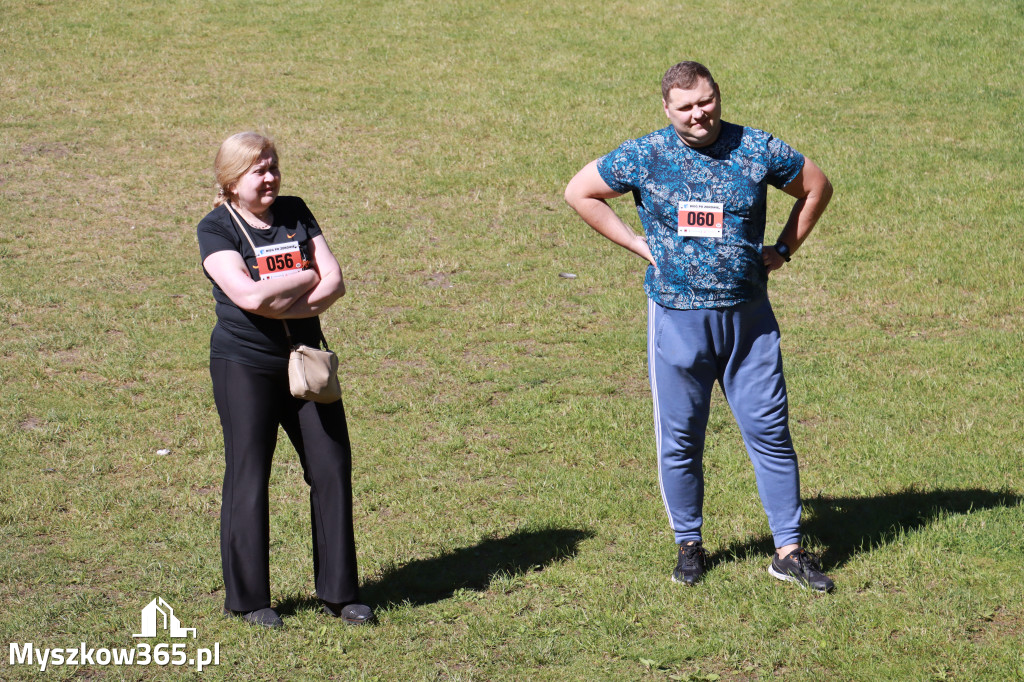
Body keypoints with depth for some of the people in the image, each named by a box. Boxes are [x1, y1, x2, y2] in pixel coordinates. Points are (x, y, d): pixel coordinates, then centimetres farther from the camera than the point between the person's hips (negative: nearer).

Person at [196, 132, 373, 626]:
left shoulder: (295, 214, 9)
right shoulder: (216, 228, -6)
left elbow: (334, 282, -1)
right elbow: (248, 295, -21)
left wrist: (280, 303, -16)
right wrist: (307, 277, -9)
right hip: (245, 366, -5)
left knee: (332, 469, 2)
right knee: (249, 480, -1)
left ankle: (338, 593, 13)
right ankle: (248, 599, 11)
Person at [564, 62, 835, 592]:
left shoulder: (757, 150, -1)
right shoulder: (643, 157, -3)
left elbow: (817, 186, 14)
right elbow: (579, 192, 8)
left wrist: (784, 249, 7)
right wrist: (637, 244, 2)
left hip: (748, 318, 1)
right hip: (677, 319, -1)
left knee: (770, 432, 2)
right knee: (679, 439, 6)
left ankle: (788, 550, 10)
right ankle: (689, 545, 22)